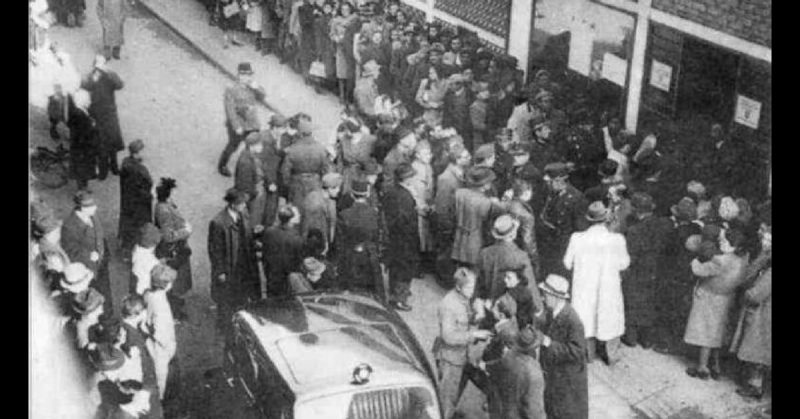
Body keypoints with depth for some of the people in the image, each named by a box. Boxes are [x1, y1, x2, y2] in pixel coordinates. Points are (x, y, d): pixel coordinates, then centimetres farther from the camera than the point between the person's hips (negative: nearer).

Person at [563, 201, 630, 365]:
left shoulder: (577, 239, -20)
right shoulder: (617, 240, -23)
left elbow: (568, 263, -7)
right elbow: (623, 264, -9)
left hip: (584, 289, 1)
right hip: (608, 288, -1)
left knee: (586, 318, 23)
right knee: (609, 319, 21)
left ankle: (587, 353, 39)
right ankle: (610, 356, 37)